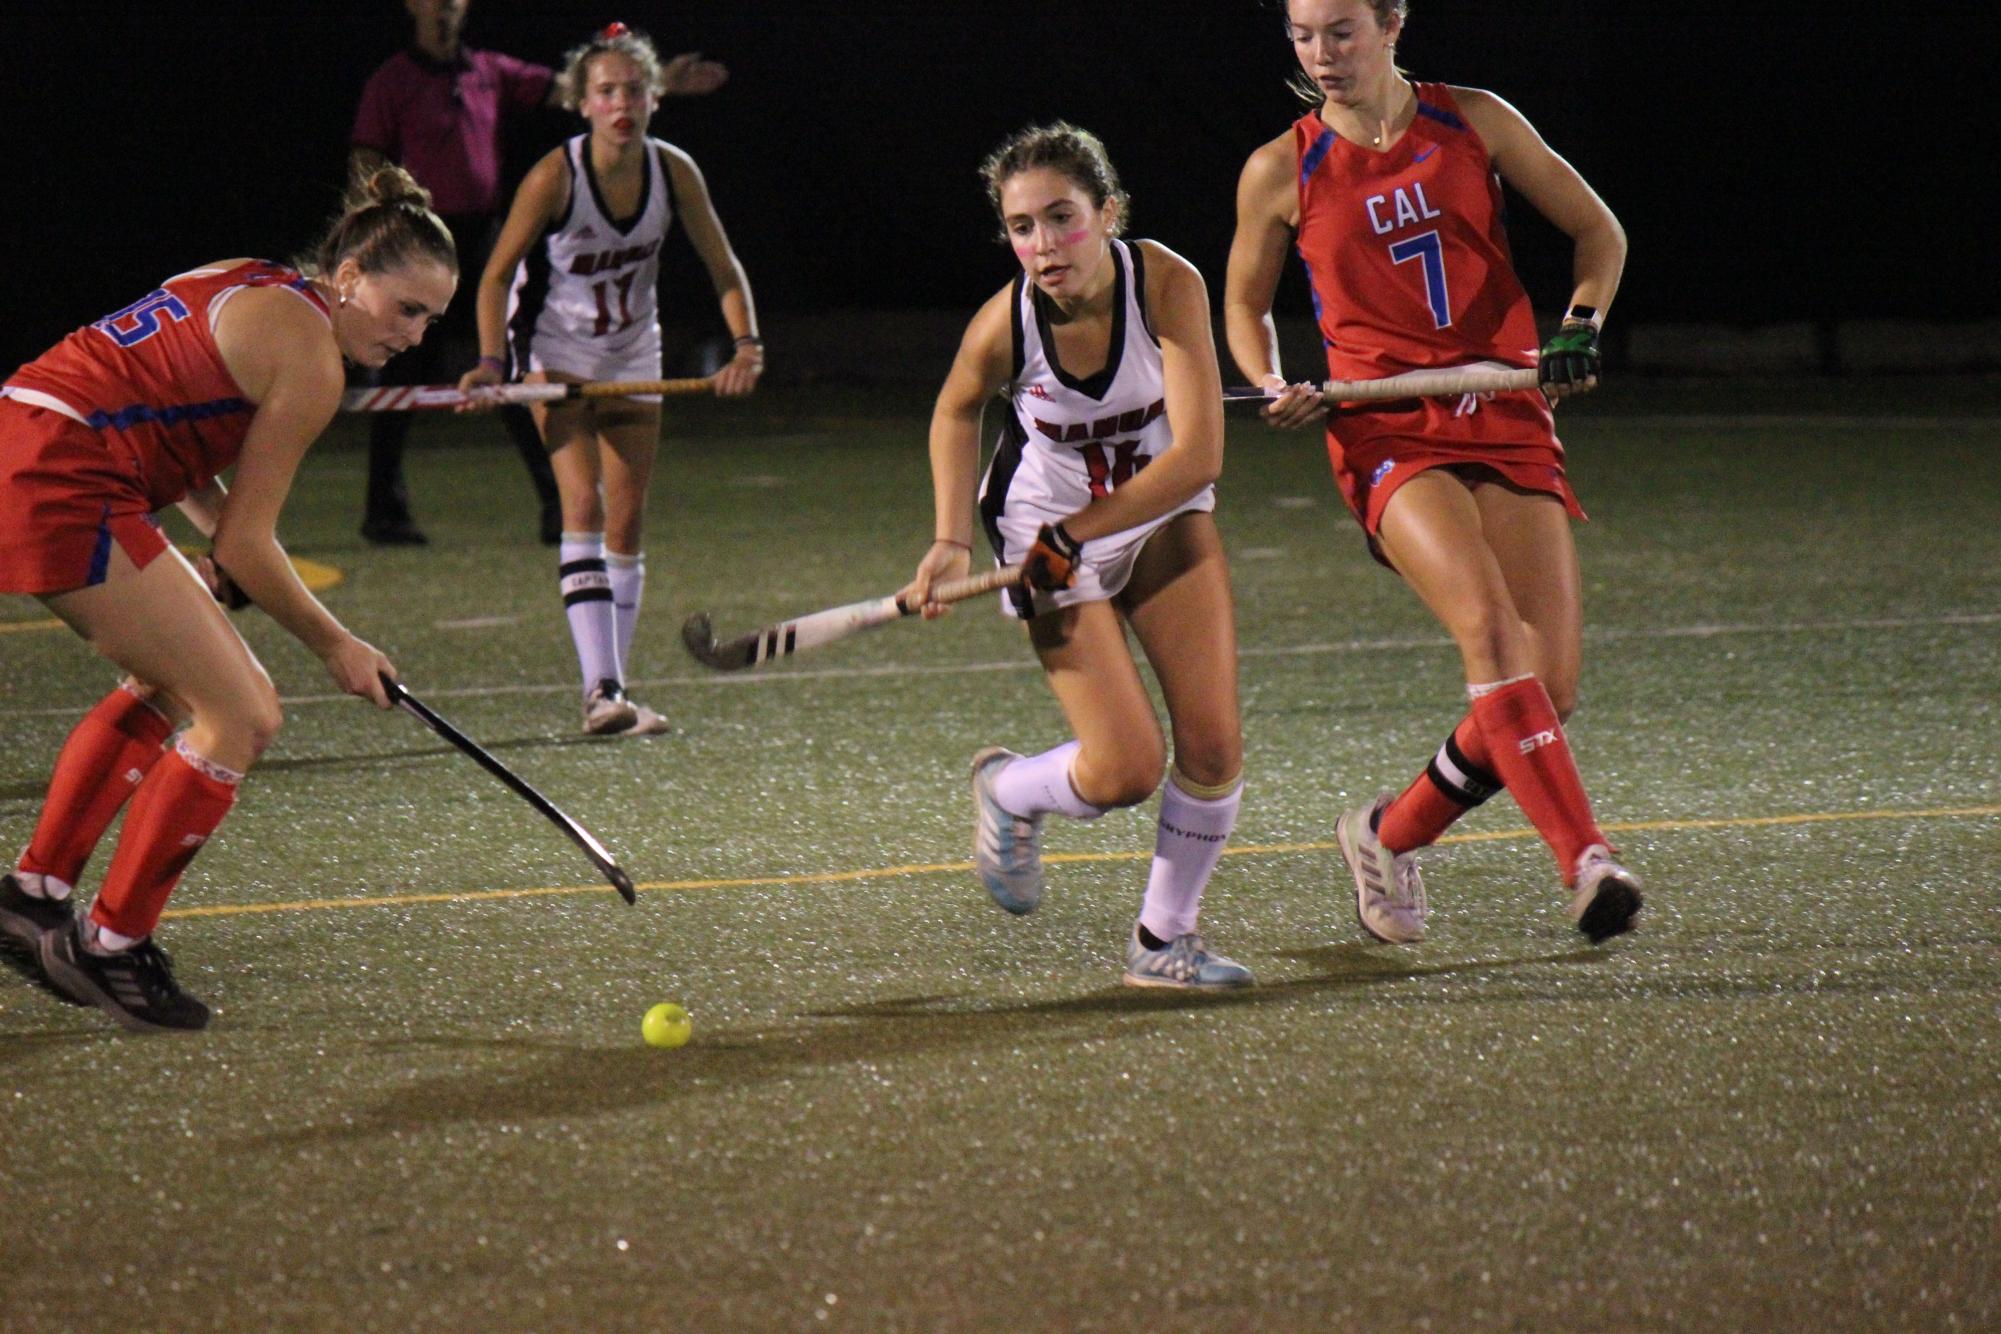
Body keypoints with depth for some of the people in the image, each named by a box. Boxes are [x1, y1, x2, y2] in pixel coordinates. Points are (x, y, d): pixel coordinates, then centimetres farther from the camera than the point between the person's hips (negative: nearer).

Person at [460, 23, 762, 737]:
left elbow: (722, 265, -1)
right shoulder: (555, 176, -22)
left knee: (628, 524, 4)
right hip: (557, 349, -4)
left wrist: (746, 344, -15)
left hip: (633, 353, 4)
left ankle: (611, 691, 13)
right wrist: (491, 362, -25)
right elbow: (497, 275, -13)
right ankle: (601, 692, -27)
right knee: (584, 506, -20)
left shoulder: (673, 170, -11)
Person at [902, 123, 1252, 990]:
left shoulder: (1166, 284, -26)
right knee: (1126, 769, -11)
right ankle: (1006, 791, 23)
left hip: (1164, 515, 2)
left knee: (1213, 744, -10)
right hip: (1048, 535, -2)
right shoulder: (1004, 325, -24)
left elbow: (1198, 455, -29)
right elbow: (957, 411, 1)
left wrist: (1072, 535, -27)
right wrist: (951, 540, -6)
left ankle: (1164, 938, 11)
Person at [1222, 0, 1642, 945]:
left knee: (1549, 684, -6)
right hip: (1386, 436, -2)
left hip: (1508, 422, 2)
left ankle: (1392, 832, 18)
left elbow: (1599, 232, 12)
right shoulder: (1280, 173, 4)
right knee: (1490, 628, -28)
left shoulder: (1475, 123, 5)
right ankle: (1586, 863, -31)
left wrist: (1580, 328, -6)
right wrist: (1274, 388, -2)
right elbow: (1244, 303, 18)